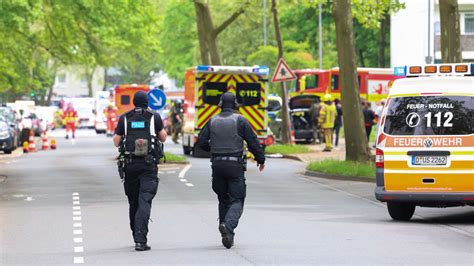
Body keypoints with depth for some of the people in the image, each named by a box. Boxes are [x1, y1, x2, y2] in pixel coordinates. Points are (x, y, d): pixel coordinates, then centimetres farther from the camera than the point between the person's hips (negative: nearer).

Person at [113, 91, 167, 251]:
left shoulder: (124, 118, 3)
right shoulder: (154, 117, 0)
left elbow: (116, 142, 5)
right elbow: (163, 137, 10)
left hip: (130, 164, 2)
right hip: (149, 165, -2)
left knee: (133, 202, 14)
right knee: (144, 201, -8)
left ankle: (137, 237, 21)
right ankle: (140, 240, -20)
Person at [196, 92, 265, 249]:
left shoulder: (212, 121, 4)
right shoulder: (240, 121, -5)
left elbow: (201, 142, 2)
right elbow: (253, 142, -5)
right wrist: (261, 159, 10)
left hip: (217, 165, 3)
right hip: (235, 165, -3)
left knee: (223, 200, 15)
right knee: (237, 201, -1)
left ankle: (228, 236, 13)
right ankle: (228, 225, -28)